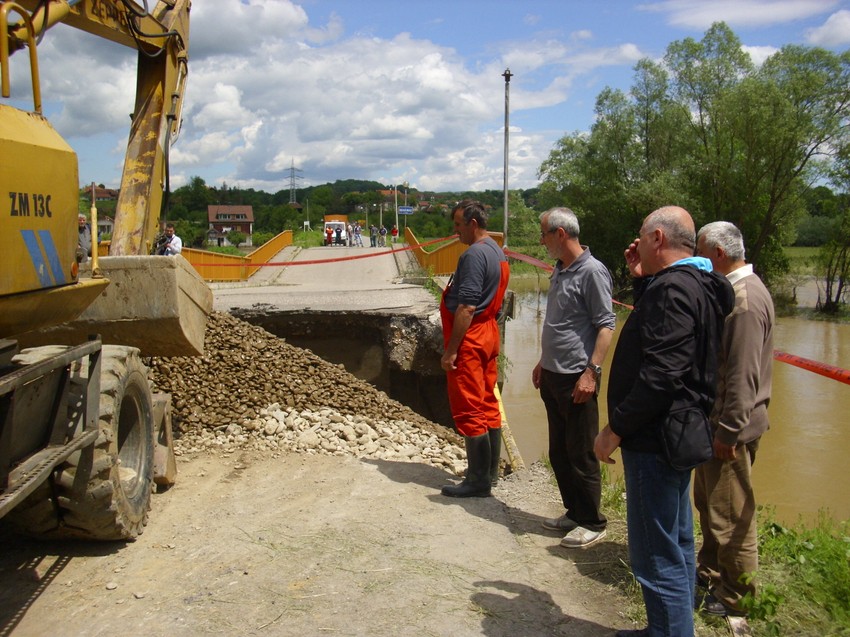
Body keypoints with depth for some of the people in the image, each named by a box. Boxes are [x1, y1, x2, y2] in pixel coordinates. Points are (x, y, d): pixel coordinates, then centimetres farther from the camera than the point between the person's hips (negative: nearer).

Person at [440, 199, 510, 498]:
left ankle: (478, 481, 1)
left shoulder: (474, 255, -18)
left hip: (469, 338, -10)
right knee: (488, 403, 14)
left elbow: (466, 307, -23)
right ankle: (490, 471, 23)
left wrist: (451, 350, -20)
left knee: (468, 409, -4)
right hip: (489, 333, 10)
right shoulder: (497, 252, 13)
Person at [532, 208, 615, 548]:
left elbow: (606, 326, -16)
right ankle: (573, 513, 28)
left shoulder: (592, 272, -14)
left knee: (581, 455, 0)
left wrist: (591, 372, -21)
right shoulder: (559, 271, 13)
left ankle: (592, 524, 13)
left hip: (576, 379, -9)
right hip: (552, 376, 9)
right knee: (559, 453, 15)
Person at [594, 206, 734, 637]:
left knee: (657, 557, -4)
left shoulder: (673, 289, -21)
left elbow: (661, 373, -28)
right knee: (675, 545, 22)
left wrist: (616, 430, -21)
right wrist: (642, 280, 14)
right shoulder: (694, 284, 11)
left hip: (655, 439, -11)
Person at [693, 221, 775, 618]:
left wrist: (728, 431, -22)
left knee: (730, 515, 2)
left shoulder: (745, 299, -21)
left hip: (730, 425, -10)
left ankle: (736, 597, 15)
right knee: (707, 501, 22)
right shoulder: (730, 290, 11)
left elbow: (743, 374, -24)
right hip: (716, 418, 10)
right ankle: (711, 571, 38)